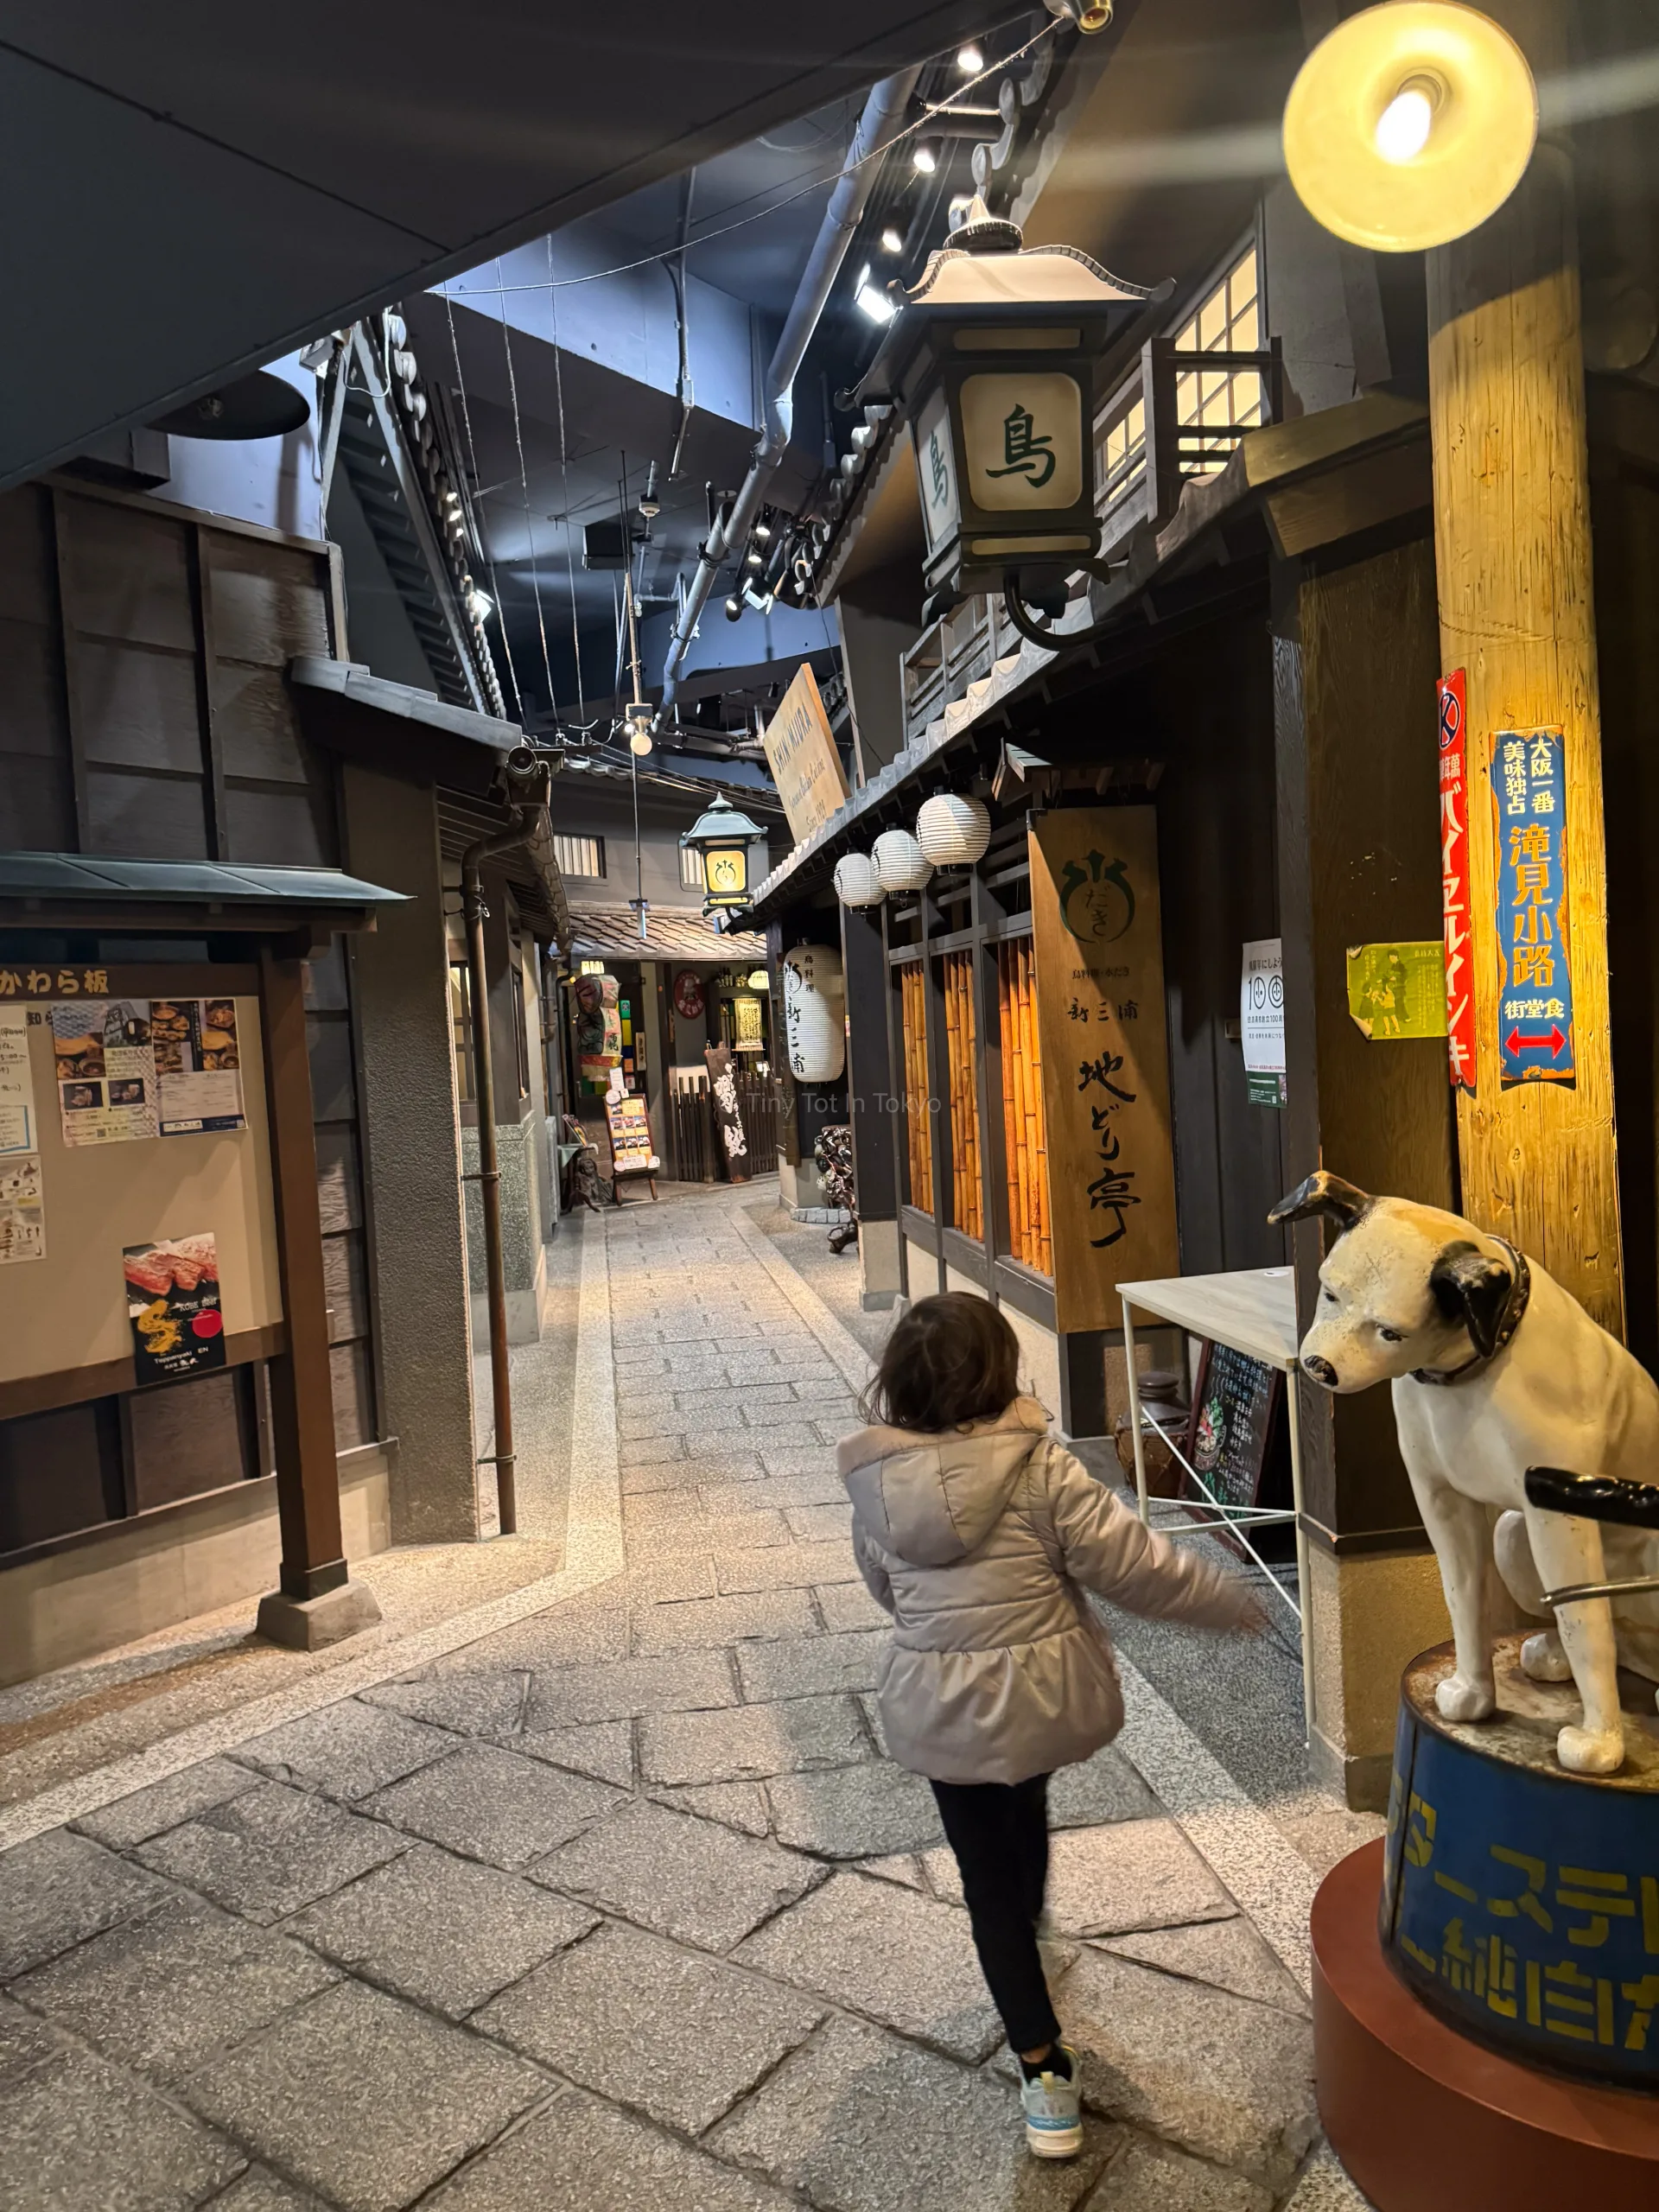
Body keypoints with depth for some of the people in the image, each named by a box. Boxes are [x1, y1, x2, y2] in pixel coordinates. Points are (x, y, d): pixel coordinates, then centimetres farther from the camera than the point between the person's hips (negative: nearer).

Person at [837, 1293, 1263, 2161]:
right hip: (1043, 1694, 0)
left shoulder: (875, 1482, -10)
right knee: (1025, 1806, 32)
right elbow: (1137, 1565, -17)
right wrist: (1236, 1602, -1)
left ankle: (1043, 2071, 18)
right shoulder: (1040, 1470, -22)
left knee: (988, 1878, 14)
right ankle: (1026, 1943, 58)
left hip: (939, 1710, 0)